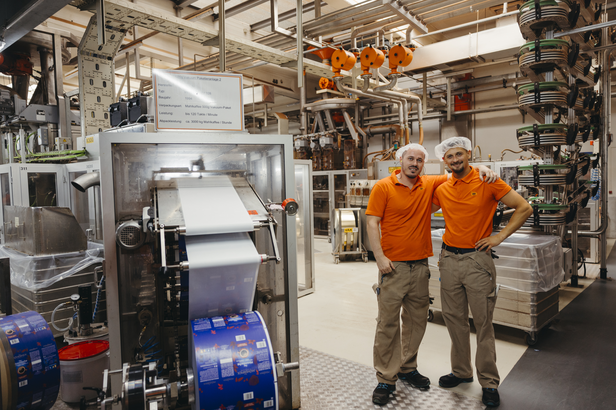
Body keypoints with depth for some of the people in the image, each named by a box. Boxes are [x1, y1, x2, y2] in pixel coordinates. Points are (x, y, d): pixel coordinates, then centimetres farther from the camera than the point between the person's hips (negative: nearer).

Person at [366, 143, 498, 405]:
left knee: (416, 320, 15)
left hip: (420, 265, 5)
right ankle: (386, 380, 13)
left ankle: (408, 368, 34)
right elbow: (372, 223, -7)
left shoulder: (430, 185, 7)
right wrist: (380, 257, -15)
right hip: (393, 265, -5)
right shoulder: (383, 187, -4)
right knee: (388, 323, 0)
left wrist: (482, 169, -4)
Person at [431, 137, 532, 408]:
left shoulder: (487, 182, -5)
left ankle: (489, 382, 17)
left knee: (483, 322, 2)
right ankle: (461, 372, 29)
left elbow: (524, 208, -3)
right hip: (449, 259, 4)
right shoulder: (442, 190, 7)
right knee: (454, 319, 12)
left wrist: (500, 237, -8)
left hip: (477, 259, -4)